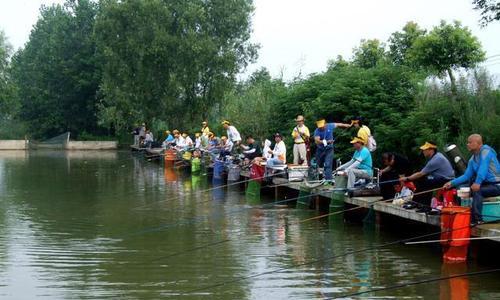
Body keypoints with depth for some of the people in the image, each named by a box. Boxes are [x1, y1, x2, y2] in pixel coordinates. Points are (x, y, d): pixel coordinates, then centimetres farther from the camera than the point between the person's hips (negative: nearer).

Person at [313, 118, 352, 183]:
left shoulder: (330, 126, -12)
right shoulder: (317, 131, -18)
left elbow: (338, 124, 7)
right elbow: (317, 141, -32)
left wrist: (346, 125, 17)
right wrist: (327, 141, -44)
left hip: (329, 149, -1)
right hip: (320, 149, 1)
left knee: (328, 164, -14)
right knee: (319, 165, 15)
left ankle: (328, 179, -19)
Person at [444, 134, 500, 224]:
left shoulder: (485, 151, -14)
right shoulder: (472, 159, 11)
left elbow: (483, 167, -28)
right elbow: (466, 176, 10)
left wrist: (478, 183, -40)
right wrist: (452, 183, -1)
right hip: (487, 184, 9)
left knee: (476, 190, -30)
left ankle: (477, 219, -29)